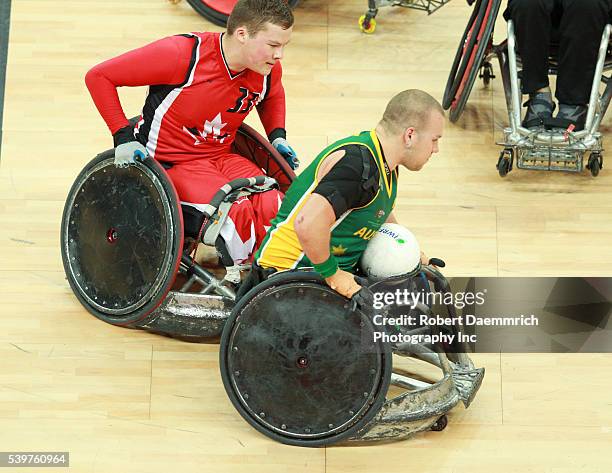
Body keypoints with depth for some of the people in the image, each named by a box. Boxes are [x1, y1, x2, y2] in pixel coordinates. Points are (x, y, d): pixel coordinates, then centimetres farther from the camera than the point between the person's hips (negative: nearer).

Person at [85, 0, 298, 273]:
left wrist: (278, 136, 10)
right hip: (170, 163, -5)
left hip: (222, 157, 5)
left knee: (277, 209, -24)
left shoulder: (269, 71, -4)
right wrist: (123, 136, -17)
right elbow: (98, 77, -14)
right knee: (237, 210, -31)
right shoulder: (183, 55, -23)